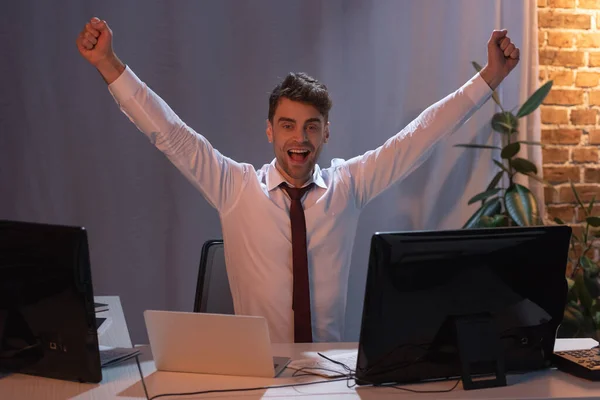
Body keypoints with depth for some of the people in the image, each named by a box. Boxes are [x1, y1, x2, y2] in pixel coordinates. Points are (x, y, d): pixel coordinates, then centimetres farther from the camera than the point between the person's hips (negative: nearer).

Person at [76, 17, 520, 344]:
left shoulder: (347, 185, 4)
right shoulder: (236, 188, 0)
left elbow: (418, 136, 3)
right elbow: (169, 133, -3)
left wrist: (489, 78, 0)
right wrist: (108, 63, -8)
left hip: (331, 361, 2)